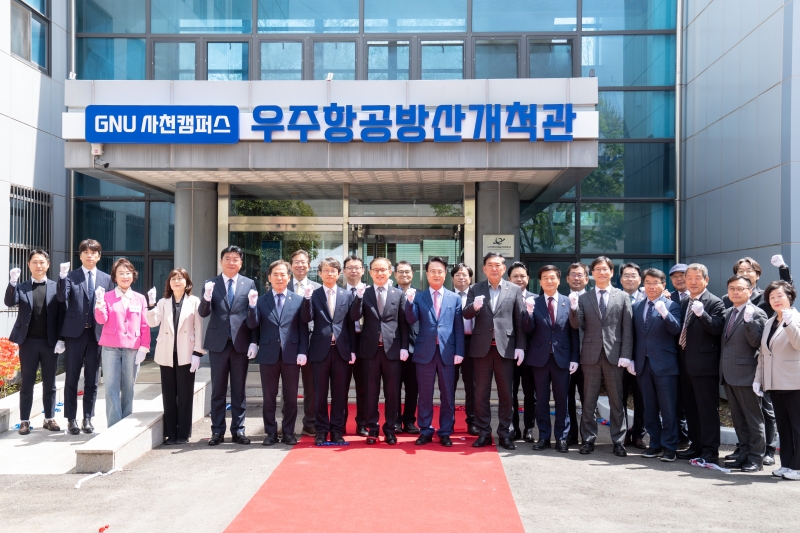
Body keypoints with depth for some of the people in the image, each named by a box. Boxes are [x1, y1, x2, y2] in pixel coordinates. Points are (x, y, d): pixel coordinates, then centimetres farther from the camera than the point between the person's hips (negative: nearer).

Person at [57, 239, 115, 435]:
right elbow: (61, 298, -14)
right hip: (74, 333, -2)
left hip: (97, 334, 2)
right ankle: (71, 419, 13)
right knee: (72, 379, 5)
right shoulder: (71, 276, 2)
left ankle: (87, 419, 16)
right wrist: (62, 277, -28)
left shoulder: (106, 279, 8)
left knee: (92, 380, 7)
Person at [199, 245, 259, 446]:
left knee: (239, 390, 8)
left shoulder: (249, 284, 4)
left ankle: (238, 430, 15)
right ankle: (217, 431, 15)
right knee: (218, 390, 7)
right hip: (218, 343, 0)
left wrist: (254, 342, -5)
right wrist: (207, 298, -25)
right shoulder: (210, 284, 4)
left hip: (241, 343, 0)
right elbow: (203, 313, -5)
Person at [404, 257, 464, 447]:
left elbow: (459, 327, 5)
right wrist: (409, 301, -24)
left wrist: (459, 351, -3)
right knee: (425, 394, 7)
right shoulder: (419, 297, 6)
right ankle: (425, 431, 18)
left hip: (447, 352, 1)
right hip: (425, 351, 0)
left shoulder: (454, 298, 8)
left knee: (447, 395, 6)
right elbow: (411, 320, -8)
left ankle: (445, 433, 17)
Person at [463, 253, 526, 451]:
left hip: (505, 348, 0)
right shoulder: (475, 289, 6)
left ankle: (505, 433, 14)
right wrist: (474, 306, -24)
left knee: (505, 393, 5)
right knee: (481, 392, 5)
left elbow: (520, 321, 4)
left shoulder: (514, 290, 5)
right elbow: (466, 315, -3)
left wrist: (520, 346, -2)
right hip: (482, 347, 1)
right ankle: (484, 433, 14)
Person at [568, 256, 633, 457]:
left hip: (614, 355, -1)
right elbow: (577, 325, -1)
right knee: (589, 402, 6)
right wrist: (573, 308, -20)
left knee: (616, 401, 6)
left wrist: (625, 355, -7)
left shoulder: (622, 297, 6)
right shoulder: (583, 298, 7)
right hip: (591, 355, 1)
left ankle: (618, 441, 15)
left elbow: (627, 329, 1)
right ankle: (588, 440, 15)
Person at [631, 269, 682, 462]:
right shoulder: (636, 306, 11)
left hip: (664, 365, -4)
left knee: (668, 409, 0)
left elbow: (676, 330, -16)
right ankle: (655, 444, 20)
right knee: (649, 409, 11)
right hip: (643, 364, 4)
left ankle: (669, 447, 8)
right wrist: (631, 359, 8)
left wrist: (664, 313, -30)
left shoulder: (672, 305, -1)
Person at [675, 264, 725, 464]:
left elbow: (717, 329, -19)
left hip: (704, 364, -8)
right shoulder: (684, 303, 15)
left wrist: (701, 313, -32)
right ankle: (696, 446, 23)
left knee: (708, 408, -3)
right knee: (690, 408, 14)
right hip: (686, 363, 8)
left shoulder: (714, 303, -7)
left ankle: (710, 450, 3)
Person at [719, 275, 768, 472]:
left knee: (753, 418, 2)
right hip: (728, 374, 7)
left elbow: (756, 342, -17)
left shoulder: (757, 314, -7)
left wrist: (749, 320, -27)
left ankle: (756, 458, 8)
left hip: (745, 374, -7)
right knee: (738, 419, 14)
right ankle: (744, 454, 22)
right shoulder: (726, 313, 15)